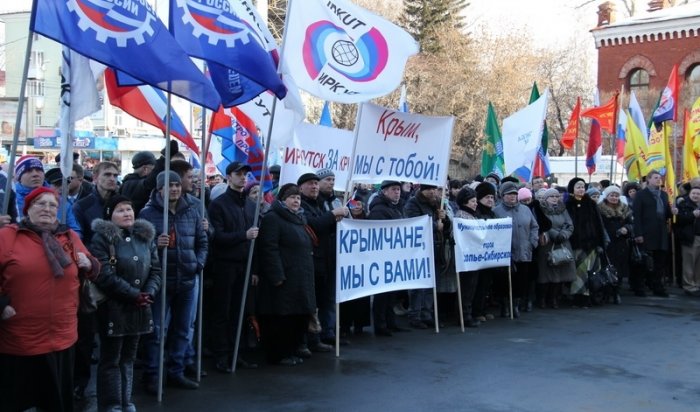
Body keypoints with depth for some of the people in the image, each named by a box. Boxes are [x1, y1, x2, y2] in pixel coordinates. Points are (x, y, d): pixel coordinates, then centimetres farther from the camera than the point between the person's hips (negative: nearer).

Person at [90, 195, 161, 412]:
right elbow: (104, 275, -18)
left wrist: (149, 293, -9)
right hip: (113, 307, -6)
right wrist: (134, 295, -17)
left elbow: (155, 269, 9)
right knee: (111, 359, 2)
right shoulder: (102, 238, -8)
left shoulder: (145, 236, 10)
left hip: (139, 307, 6)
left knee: (128, 357, 15)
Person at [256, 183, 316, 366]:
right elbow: (269, 249, -16)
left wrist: (308, 273, 19)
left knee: (300, 316, 9)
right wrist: (277, 276, -21)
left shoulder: (300, 219, 19)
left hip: (301, 280, 8)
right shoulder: (272, 218, -8)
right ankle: (277, 355, 8)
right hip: (283, 280, -8)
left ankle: (291, 351, 21)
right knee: (281, 318, -3)